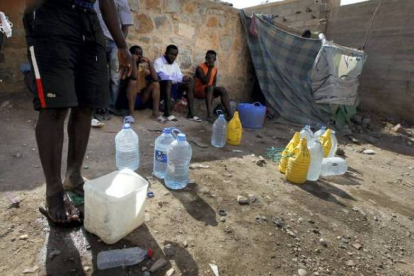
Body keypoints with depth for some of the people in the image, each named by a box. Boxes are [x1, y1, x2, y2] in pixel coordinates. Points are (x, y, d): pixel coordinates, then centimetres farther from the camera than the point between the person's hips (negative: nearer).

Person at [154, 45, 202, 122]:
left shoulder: (175, 65, 14)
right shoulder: (158, 61, -7)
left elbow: (180, 78, 4)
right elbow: (163, 76, -23)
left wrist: (184, 78, -21)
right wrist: (181, 79, -26)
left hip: (172, 87, 6)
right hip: (160, 87, -6)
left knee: (190, 82, -10)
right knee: (168, 81, -37)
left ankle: (191, 114, -18)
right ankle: (168, 112, -30)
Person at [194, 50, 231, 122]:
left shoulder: (215, 69, 8)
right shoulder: (200, 68, -13)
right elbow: (205, 82, -24)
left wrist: (213, 89, -6)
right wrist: (210, 69, -21)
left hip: (209, 90, 6)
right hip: (198, 91, -6)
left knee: (223, 90, -17)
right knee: (210, 87, -35)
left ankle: (229, 114, -26)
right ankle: (210, 114, -47)